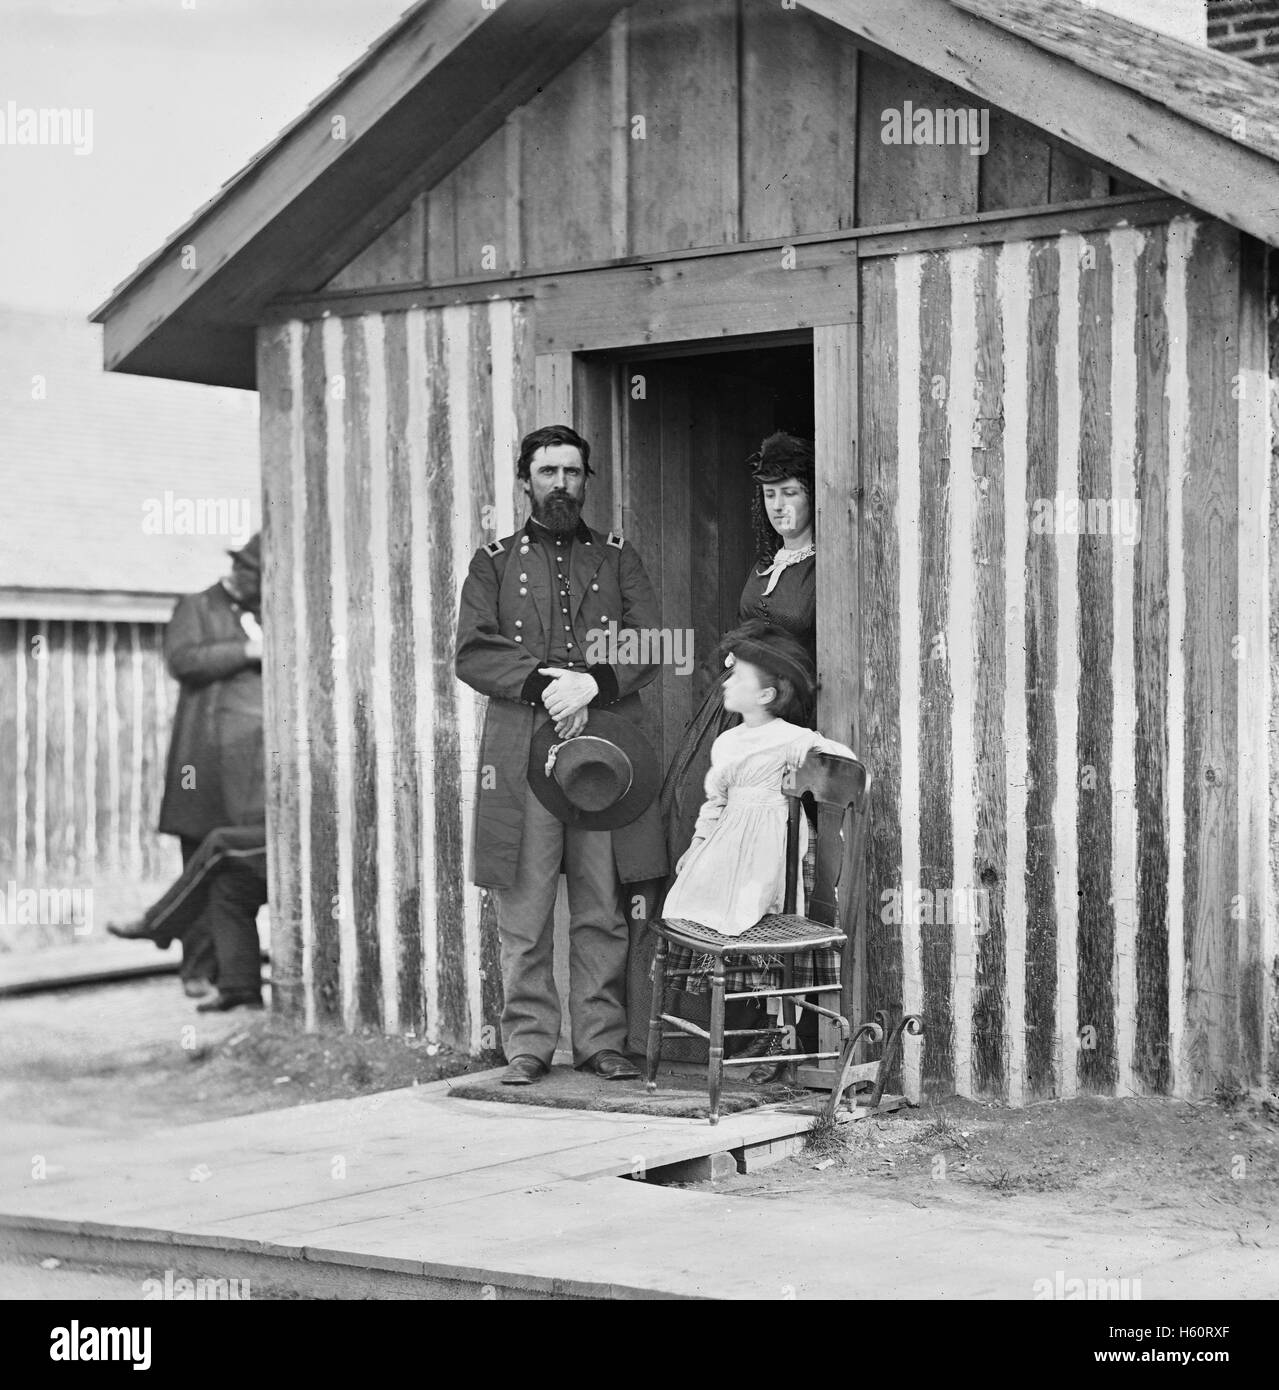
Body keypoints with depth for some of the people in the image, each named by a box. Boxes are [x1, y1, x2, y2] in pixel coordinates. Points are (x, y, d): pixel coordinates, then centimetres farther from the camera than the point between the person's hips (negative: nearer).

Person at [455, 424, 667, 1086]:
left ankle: (601, 1039, 10)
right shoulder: (495, 560, 13)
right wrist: (541, 685, -14)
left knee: (602, 910, 2)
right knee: (524, 912, -1)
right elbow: (471, 653, 1)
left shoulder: (618, 557, 16)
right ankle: (528, 1043, 7)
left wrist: (593, 683, -13)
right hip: (521, 750, -1)